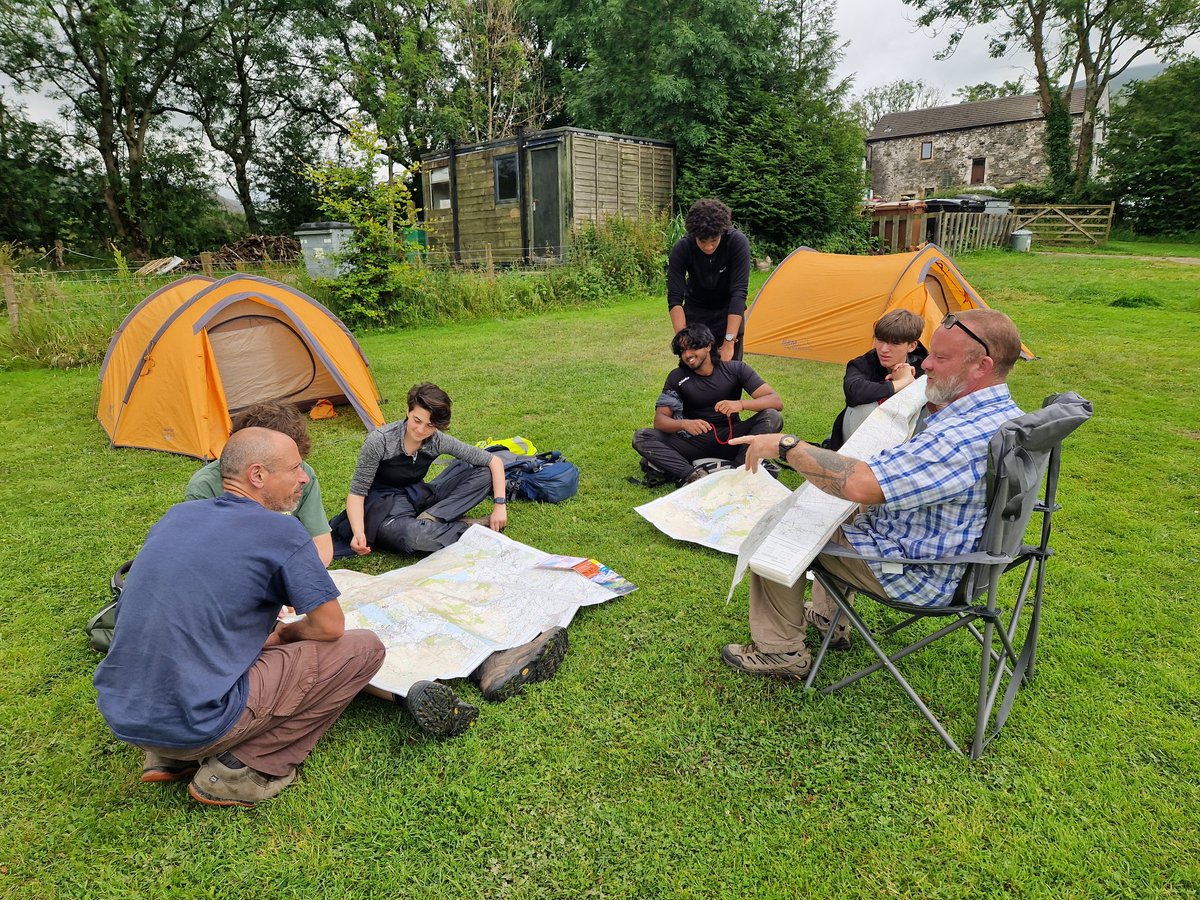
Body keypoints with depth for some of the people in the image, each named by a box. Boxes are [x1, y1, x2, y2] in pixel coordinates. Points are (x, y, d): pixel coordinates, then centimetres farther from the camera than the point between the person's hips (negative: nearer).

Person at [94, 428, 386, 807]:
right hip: (195, 726, -8)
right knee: (364, 648, -2)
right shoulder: (281, 532, -12)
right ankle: (241, 769, -1)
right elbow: (330, 627, -6)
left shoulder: (177, 515, 8)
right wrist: (282, 634, 15)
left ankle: (168, 757, 19)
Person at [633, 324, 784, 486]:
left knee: (772, 417, -26)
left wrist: (741, 404, -33)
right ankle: (694, 476, -40)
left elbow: (776, 401, -13)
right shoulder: (677, 377, -3)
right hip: (694, 441, 1)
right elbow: (660, 419, -8)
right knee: (641, 437, -23)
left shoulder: (735, 369, -5)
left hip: (730, 438, 0)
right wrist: (684, 424, -31)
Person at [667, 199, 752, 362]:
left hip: (729, 313, 0)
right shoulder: (681, 249, -25)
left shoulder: (737, 242, -28)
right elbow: (674, 299, -27)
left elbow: (739, 292, -32)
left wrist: (729, 342, -37)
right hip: (695, 313, 0)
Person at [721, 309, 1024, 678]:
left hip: (916, 573, -10)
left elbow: (859, 484, -41)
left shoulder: (966, 437, -33)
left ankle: (780, 651, 11)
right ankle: (829, 619, 36)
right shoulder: (1004, 413, 1)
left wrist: (787, 445, -31)